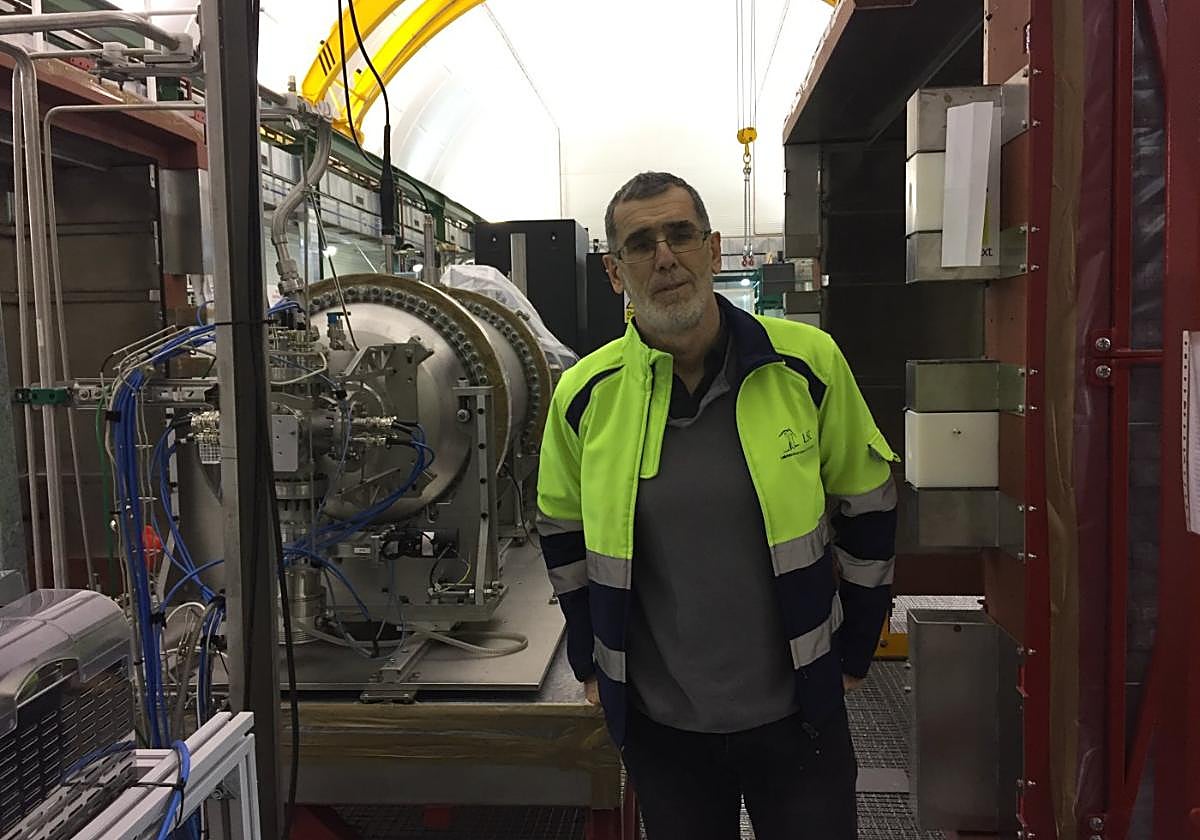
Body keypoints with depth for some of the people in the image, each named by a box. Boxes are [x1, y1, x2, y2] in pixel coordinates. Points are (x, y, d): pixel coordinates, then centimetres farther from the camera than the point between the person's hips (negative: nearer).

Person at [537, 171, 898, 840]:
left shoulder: (807, 363, -10)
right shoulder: (585, 395, -6)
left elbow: (867, 504, 1)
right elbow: (564, 533, 8)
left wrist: (853, 653, 6)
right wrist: (592, 665, 11)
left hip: (794, 711, -1)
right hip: (658, 722, 1)